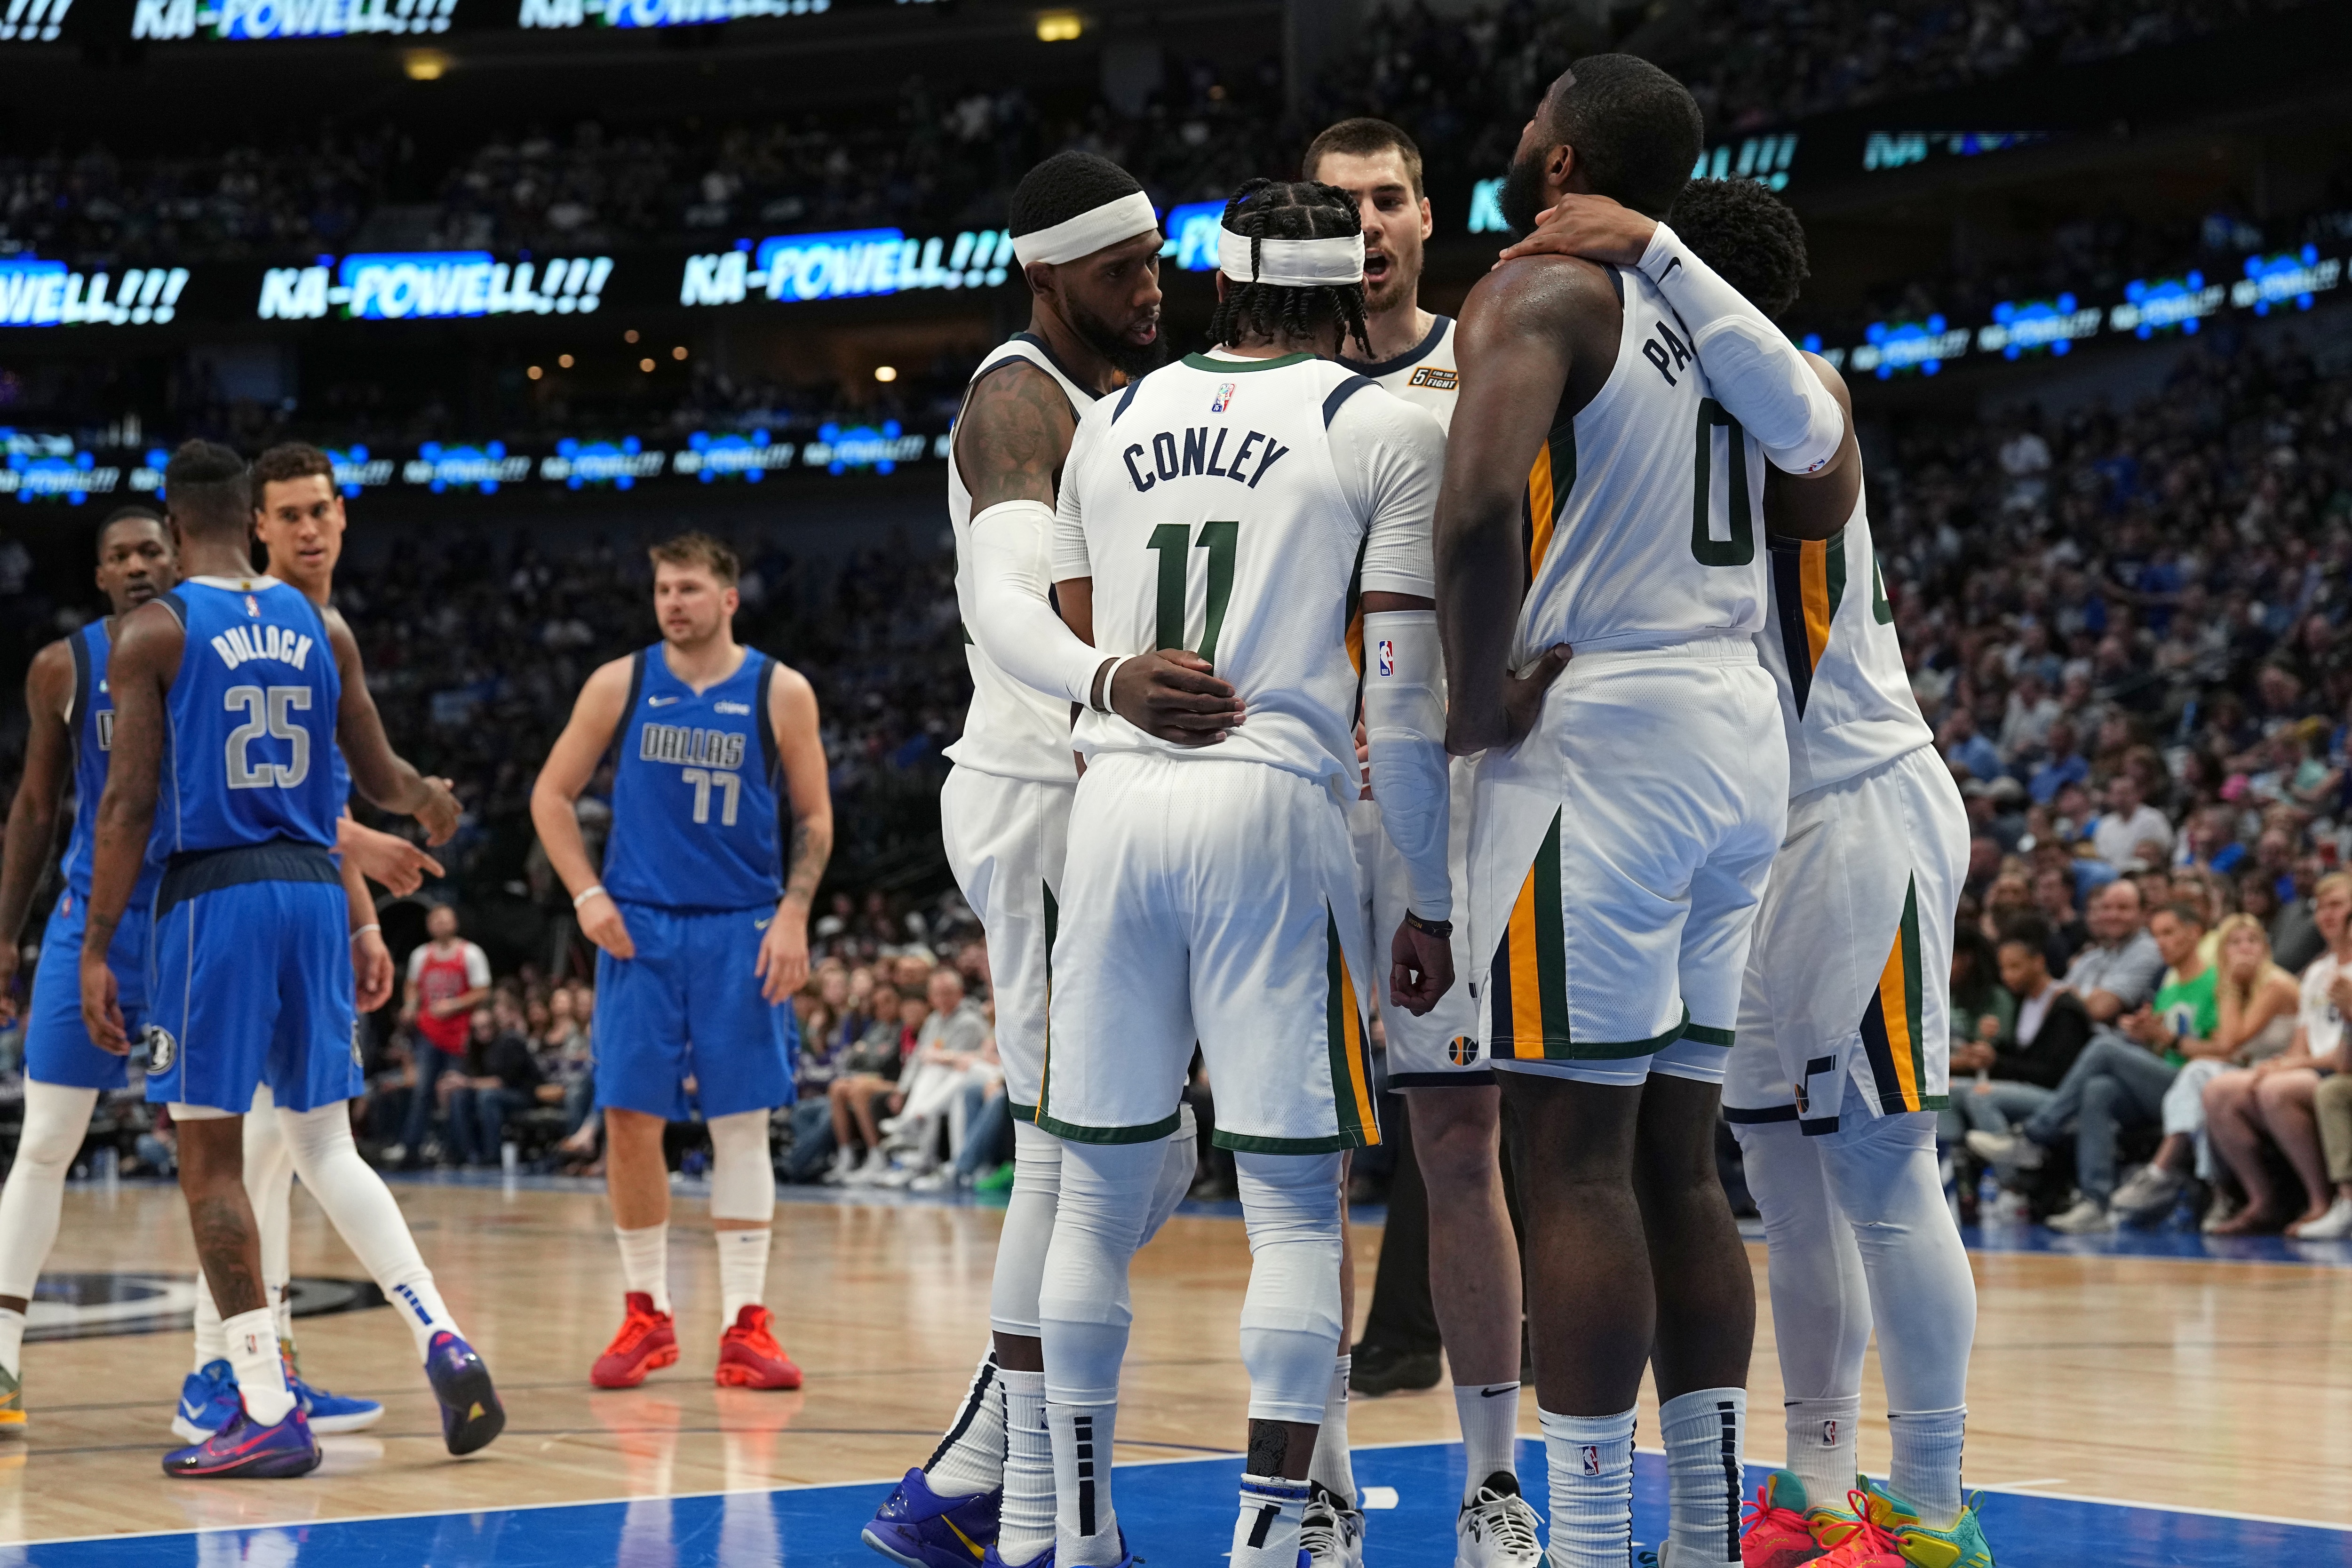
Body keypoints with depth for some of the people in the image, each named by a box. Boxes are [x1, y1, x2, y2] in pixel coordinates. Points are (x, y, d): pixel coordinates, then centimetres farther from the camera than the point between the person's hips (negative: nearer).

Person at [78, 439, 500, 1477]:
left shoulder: (153, 632, -5)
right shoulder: (322, 628, 9)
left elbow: (129, 802, -9)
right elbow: (380, 778, 14)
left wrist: (96, 950, -6)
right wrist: (427, 799, 34)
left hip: (214, 895, -5)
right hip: (314, 888, 5)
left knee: (210, 1156, 2)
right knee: (322, 1143, 15)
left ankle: (268, 1415, -1)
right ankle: (443, 1343, 0)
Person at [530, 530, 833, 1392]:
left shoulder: (780, 692, 0)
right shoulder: (621, 684, 2)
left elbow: (813, 816, 5)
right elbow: (551, 795, 8)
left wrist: (793, 916, -7)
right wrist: (588, 895, -4)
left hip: (742, 933, -1)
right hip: (640, 929, 1)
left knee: (742, 1123, 0)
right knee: (630, 1120, -2)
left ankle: (746, 1324, 5)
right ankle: (646, 1314, 11)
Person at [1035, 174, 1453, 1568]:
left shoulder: (1116, 421, 15)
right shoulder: (1391, 430, 2)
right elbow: (1404, 698, -3)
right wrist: (1430, 905, 2)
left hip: (1114, 804, 4)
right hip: (1274, 806, -4)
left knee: (1103, 1187, 11)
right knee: (1297, 1200, 0)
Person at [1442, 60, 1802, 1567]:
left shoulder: (1538, 292, -8)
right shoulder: (1695, 311, 17)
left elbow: (1481, 506, -24)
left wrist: (1475, 703, -12)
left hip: (1602, 732, -8)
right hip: (1741, 736, 8)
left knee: (1576, 1154, -6)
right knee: (1677, 1158, 11)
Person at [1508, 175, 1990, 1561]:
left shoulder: (1797, 398, -13)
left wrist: (1650, 249, -41)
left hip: (1864, 812, -9)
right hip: (1766, 827, 9)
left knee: (1878, 1169, -7)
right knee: (1786, 1164, 11)